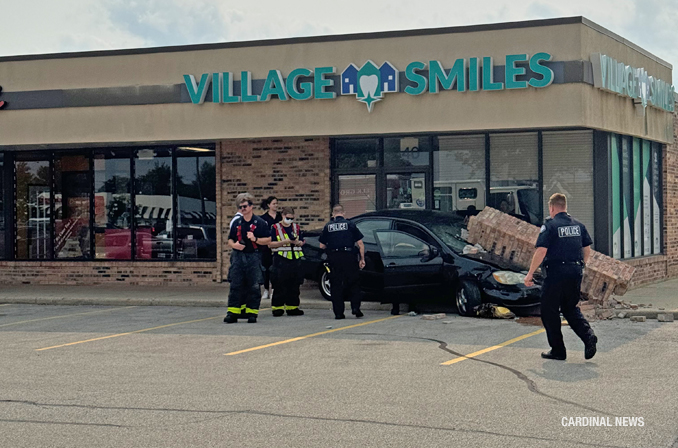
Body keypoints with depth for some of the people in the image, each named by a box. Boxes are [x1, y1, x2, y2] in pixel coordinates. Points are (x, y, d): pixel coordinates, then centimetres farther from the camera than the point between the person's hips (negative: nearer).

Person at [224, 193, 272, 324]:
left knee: (254, 287, -1)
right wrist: (234, 245, -4)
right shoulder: (236, 223, 13)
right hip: (238, 257, 3)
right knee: (235, 286, -1)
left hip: (253, 257, -3)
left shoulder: (260, 223, 1)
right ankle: (233, 313, 0)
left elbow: (268, 240, -1)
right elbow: (230, 240, 18)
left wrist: (255, 239, -16)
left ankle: (252, 313, 7)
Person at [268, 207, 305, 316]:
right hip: (280, 260, -4)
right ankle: (277, 307, 3)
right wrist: (284, 242, -14)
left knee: (294, 286, 7)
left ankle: (292, 307, 14)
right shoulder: (275, 228, 1)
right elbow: (270, 244, -4)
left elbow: (302, 242, 18)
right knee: (279, 287, -4)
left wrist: (296, 242, -5)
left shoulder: (296, 227, 14)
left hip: (295, 260, 4)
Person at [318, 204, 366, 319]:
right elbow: (360, 243, 1)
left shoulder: (328, 226, 6)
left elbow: (322, 246, 8)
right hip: (349, 257, -1)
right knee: (353, 283, 10)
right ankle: (355, 307, -1)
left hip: (334, 258, 1)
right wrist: (362, 259, 7)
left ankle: (338, 312, 4)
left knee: (336, 286, 6)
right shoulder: (350, 224, 3)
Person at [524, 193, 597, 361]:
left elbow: (541, 251, -15)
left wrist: (530, 273, -9)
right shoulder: (578, 225, 10)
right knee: (570, 309, 19)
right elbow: (587, 249, 13)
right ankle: (588, 335, -4)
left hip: (556, 273, -6)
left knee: (549, 311, 6)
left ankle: (558, 351, 8)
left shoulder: (550, 225, -9)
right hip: (576, 273, 6)